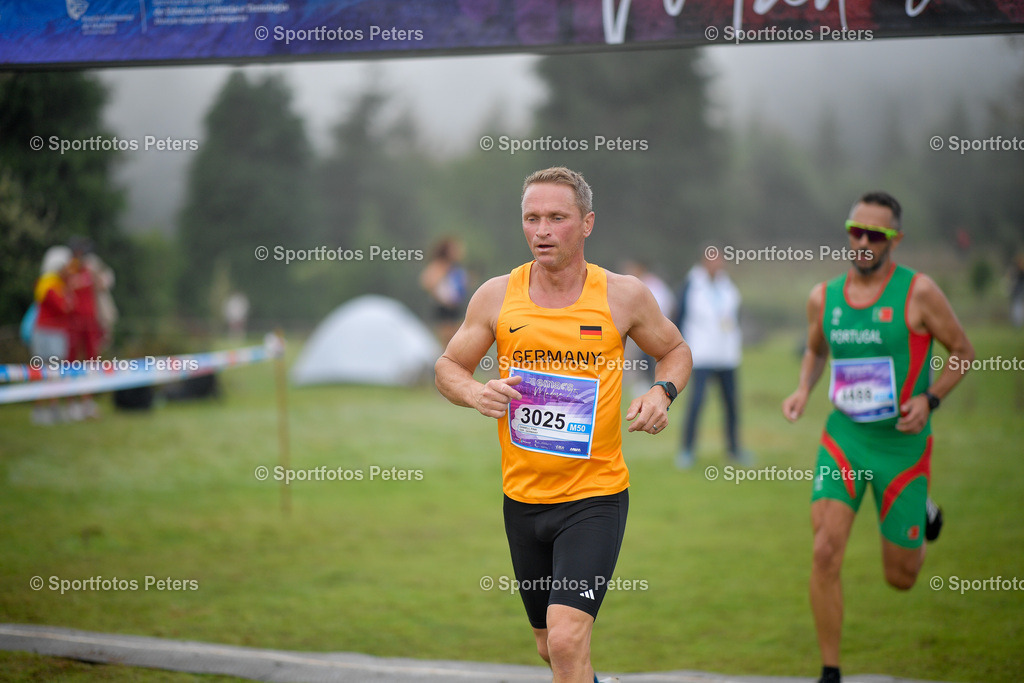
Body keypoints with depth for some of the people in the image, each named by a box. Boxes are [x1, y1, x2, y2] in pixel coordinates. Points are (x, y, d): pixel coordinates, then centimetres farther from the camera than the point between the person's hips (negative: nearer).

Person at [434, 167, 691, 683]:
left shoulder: (623, 296, -4)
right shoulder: (496, 297, 0)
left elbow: (675, 351, 12)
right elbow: (448, 367, 9)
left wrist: (662, 392, -9)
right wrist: (475, 392, -13)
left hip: (596, 494, -3)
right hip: (522, 497, 3)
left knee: (567, 639, -20)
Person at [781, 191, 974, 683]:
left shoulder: (918, 292, -11)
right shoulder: (823, 297, 1)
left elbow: (963, 352, -1)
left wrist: (929, 398, -17)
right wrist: (803, 390, 0)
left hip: (902, 444, -2)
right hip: (844, 439, 2)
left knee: (900, 578, 9)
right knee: (825, 553, -18)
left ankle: (922, 511, 45)